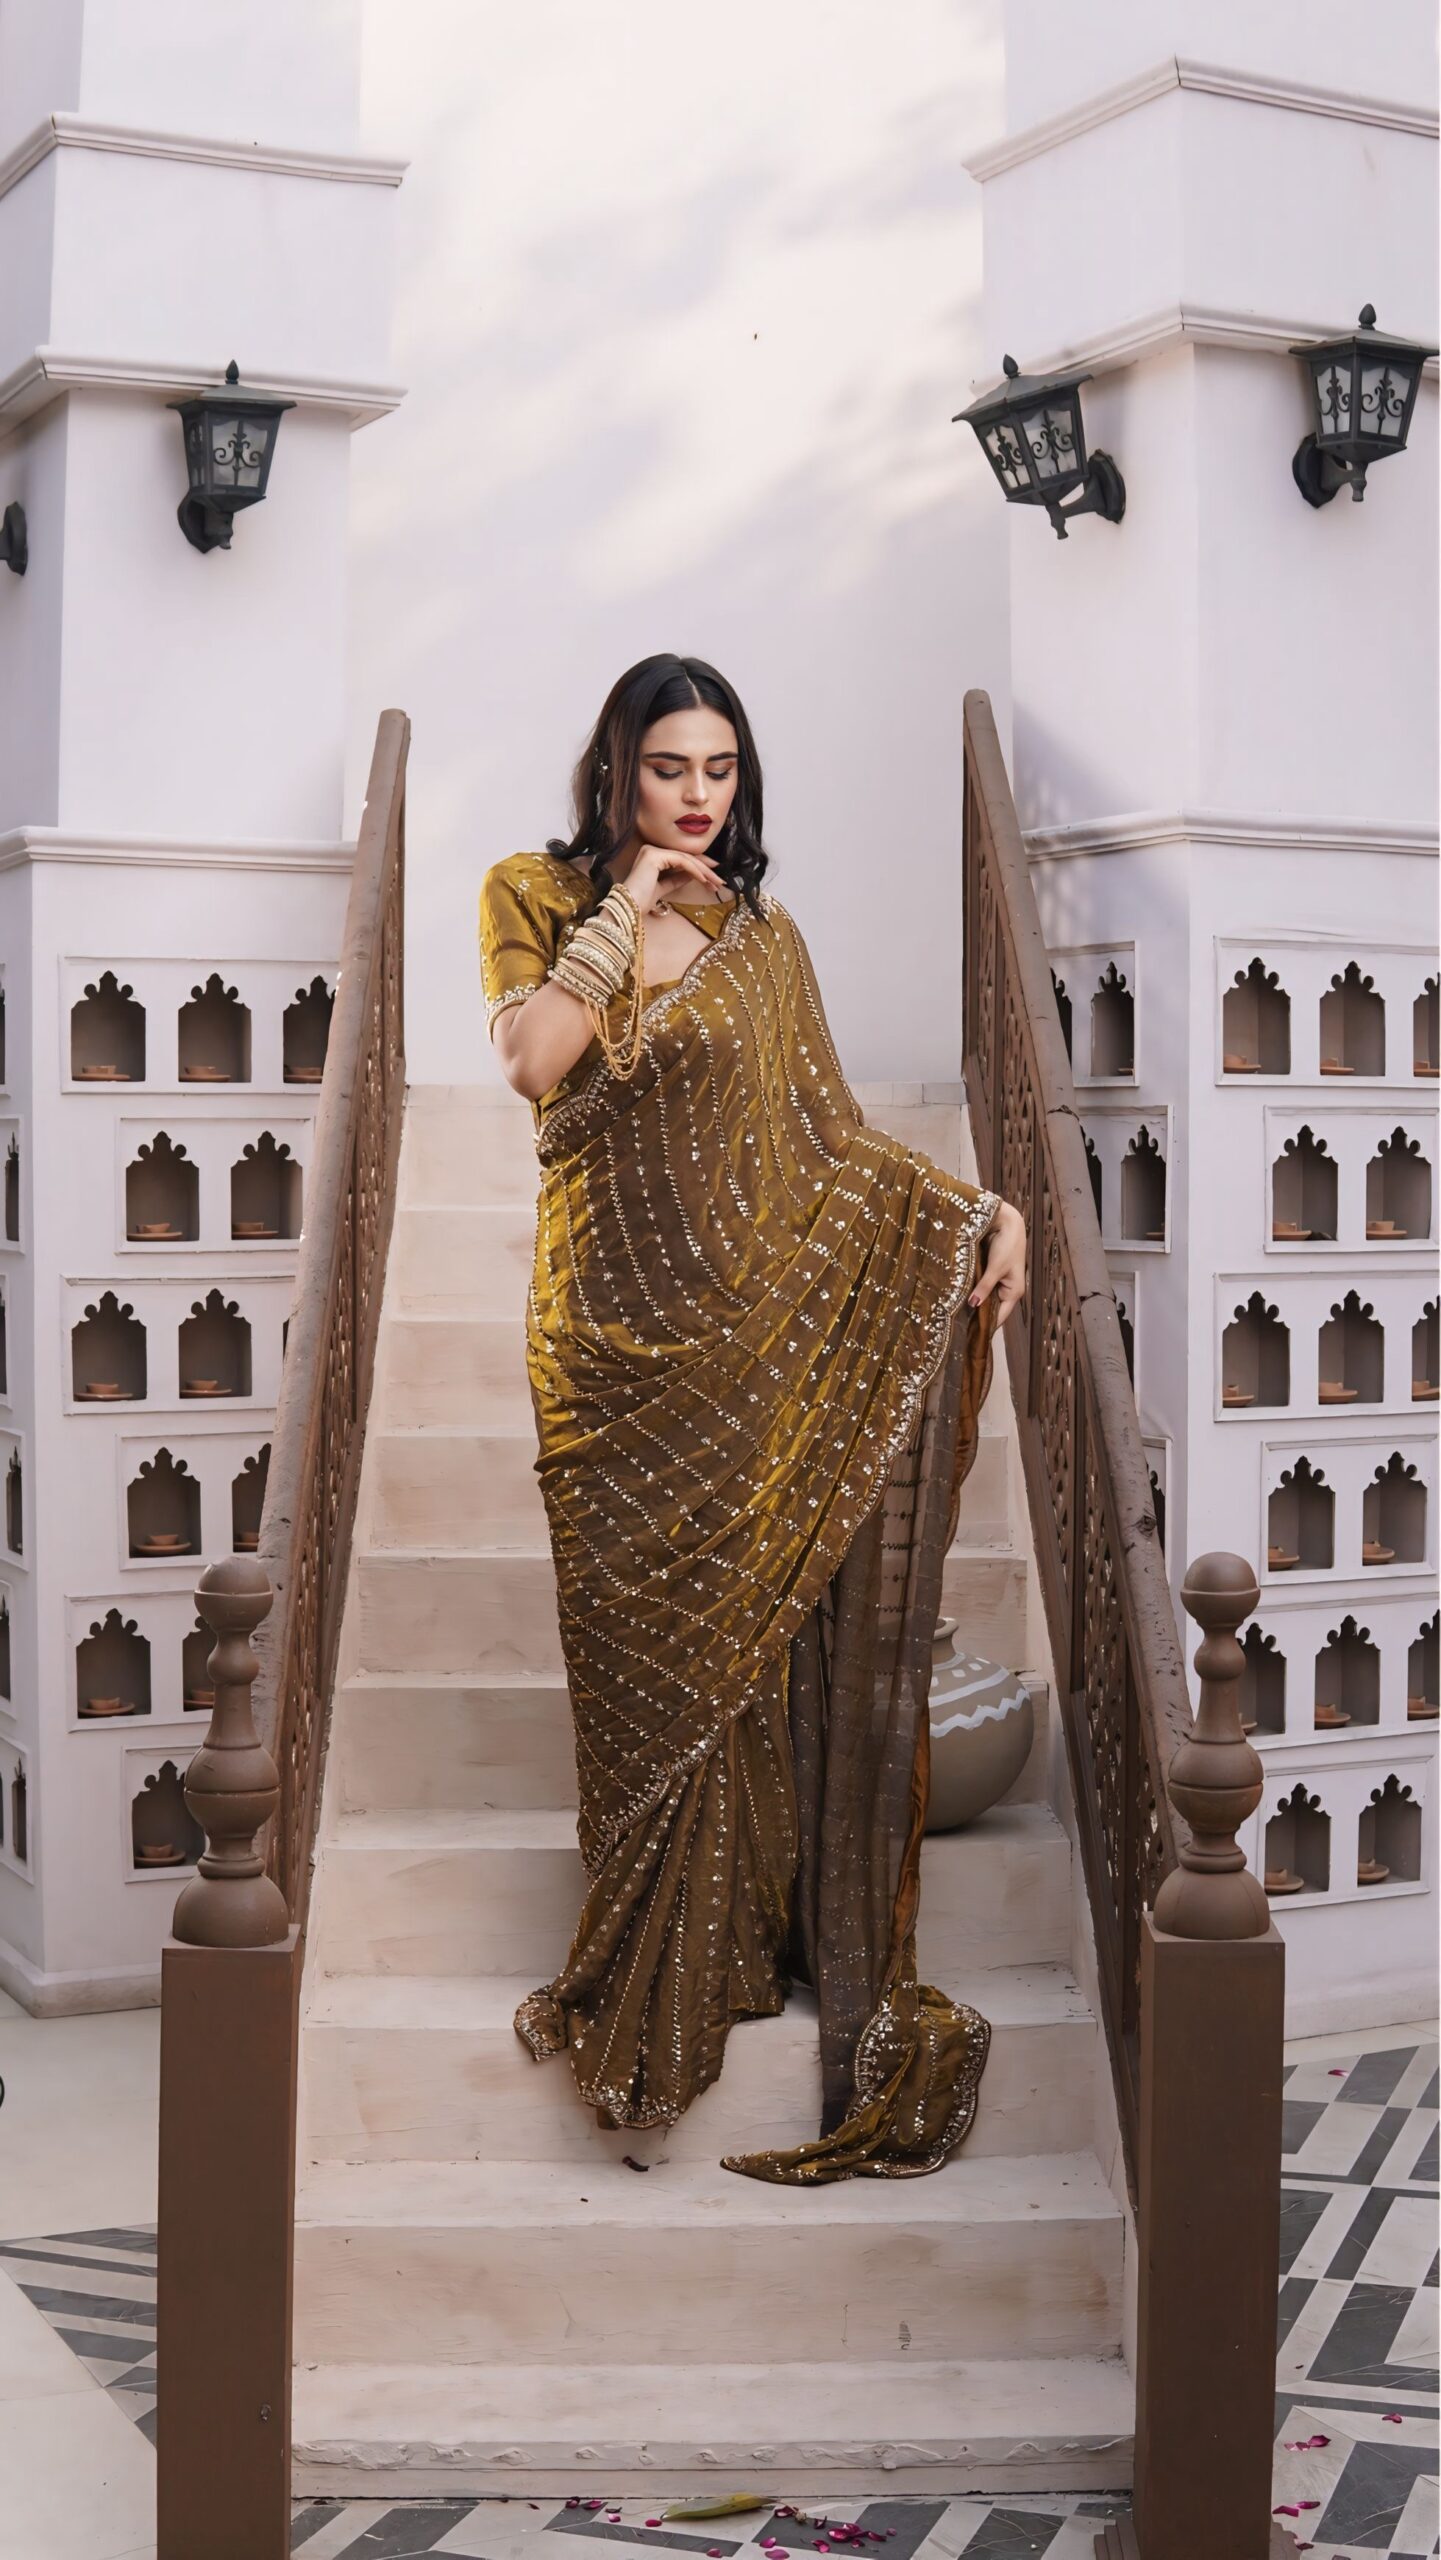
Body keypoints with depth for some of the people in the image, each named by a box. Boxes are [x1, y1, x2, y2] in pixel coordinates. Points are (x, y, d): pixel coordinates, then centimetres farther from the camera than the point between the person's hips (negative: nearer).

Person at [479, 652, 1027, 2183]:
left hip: (755, 1325, 1)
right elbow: (532, 1061, -14)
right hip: (614, 1327, -1)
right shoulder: (538, 897, 5)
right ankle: (646, 1991, 11)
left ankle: (737, 1943, 11)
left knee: (744, 1635, -2)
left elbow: (831, 1135, 8)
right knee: (643, 1652, -1)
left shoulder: (762, 936, 11)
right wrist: (625, 905, -10)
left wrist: (985, 1203, -4)